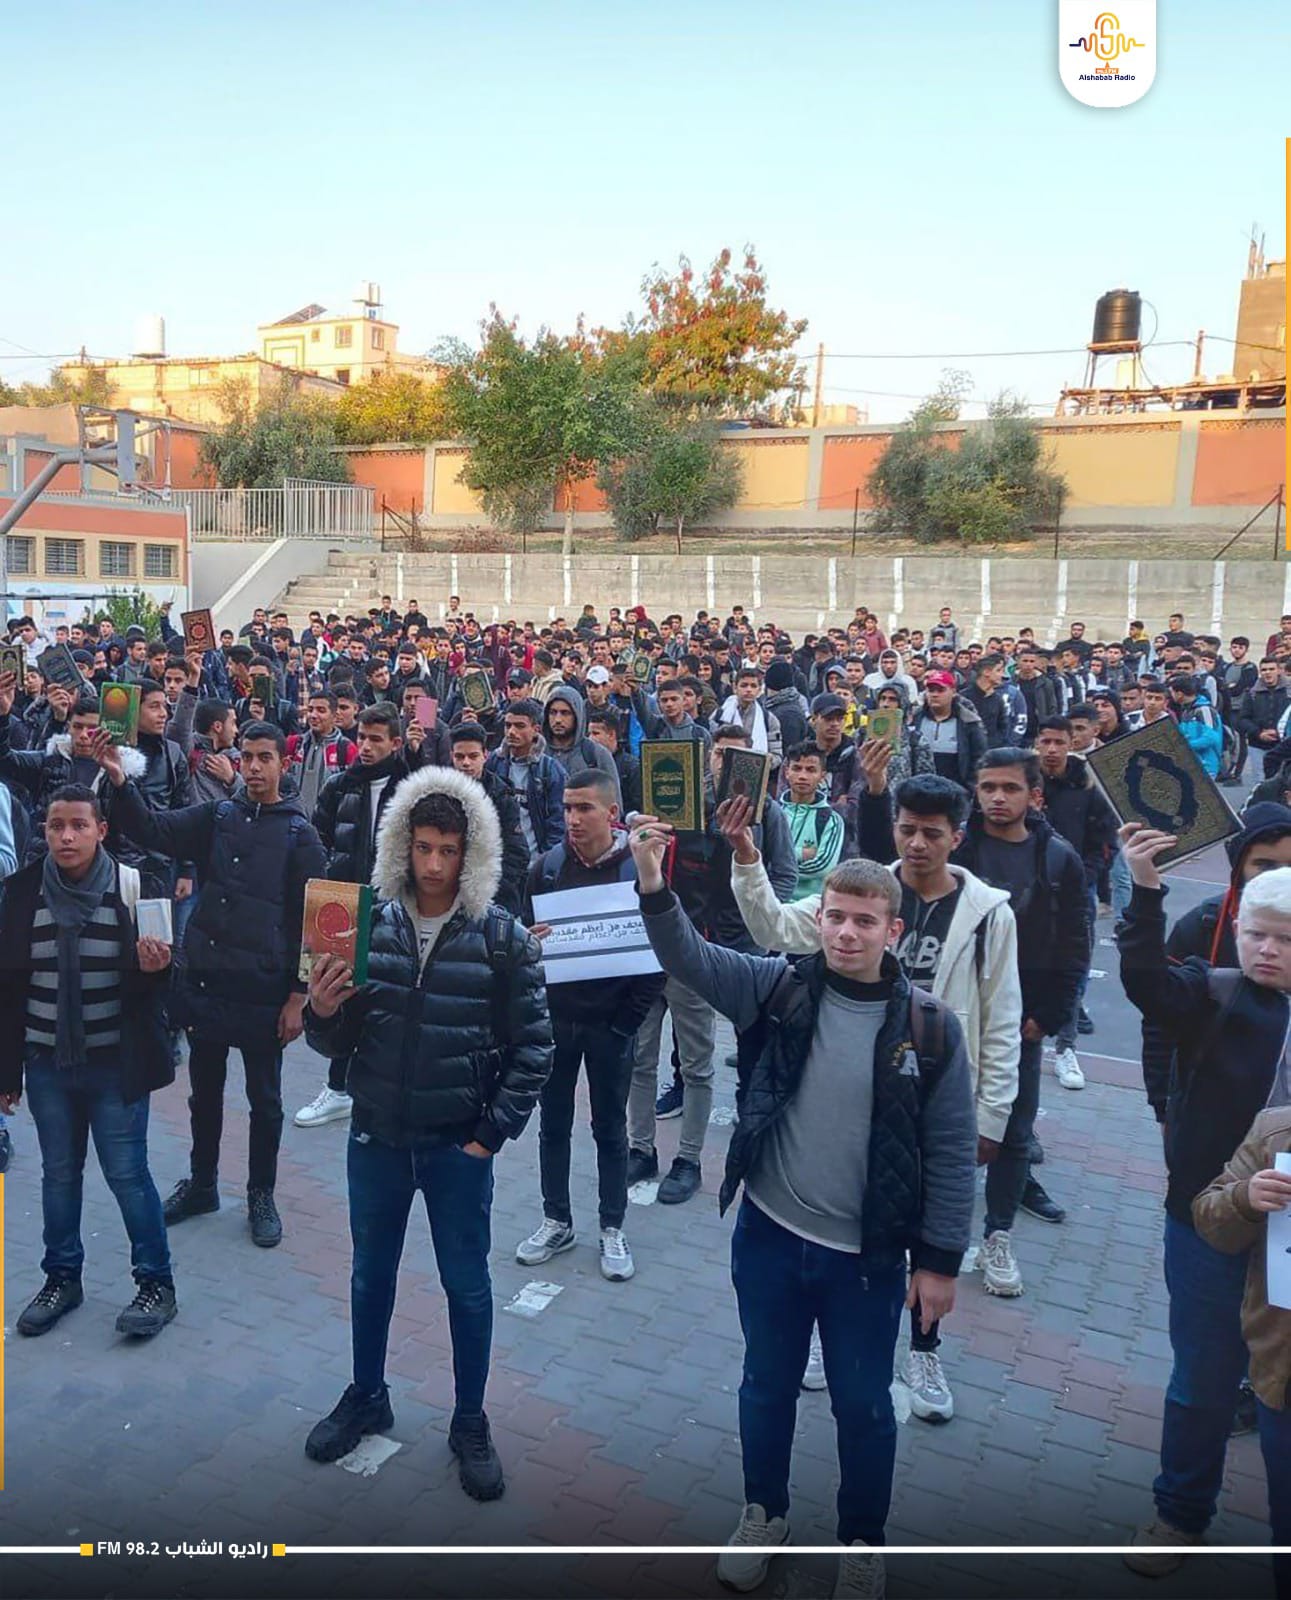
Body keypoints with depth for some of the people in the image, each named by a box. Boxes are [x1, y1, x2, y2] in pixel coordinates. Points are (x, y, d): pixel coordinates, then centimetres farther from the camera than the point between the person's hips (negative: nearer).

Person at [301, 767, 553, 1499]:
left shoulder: (503, 937, -11)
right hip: (376, 1138, 3)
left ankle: (471, 1422, 34)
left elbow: (533, 1047, -7)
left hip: (459, 1145, -2)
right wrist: (323, 1013, -21)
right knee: (371, 1274, 21)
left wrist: (491, 1136, -10)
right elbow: (339, 1042, 0)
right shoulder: (369, 924, -5)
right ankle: (367, 1397, 45)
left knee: (467, 1283, 13)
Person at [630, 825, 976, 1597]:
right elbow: (691, 956, -19)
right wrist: (655, 888, -37)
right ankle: (765, 1513, 46)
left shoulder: (930, 1028, -12)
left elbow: (952, 1152, -6)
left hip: (867, 1257, -1)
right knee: (767, 1386, 21)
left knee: (863, 1405, 17)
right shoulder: (779, 988, -8)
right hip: (769, 1238, 2)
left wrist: (940, 1259, -5)